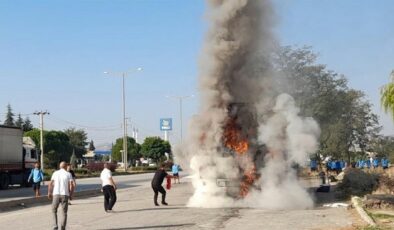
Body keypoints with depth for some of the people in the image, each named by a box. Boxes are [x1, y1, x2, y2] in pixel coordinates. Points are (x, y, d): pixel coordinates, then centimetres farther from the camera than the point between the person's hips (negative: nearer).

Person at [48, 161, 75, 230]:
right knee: (64, 213, 8)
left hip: (56, 194, 1)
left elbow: (50, 184, -1)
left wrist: (49, 193, 8)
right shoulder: (68, 174, 2)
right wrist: (70, 193, 9)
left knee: (54, 211, 16)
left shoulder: (55, 173, 6)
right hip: (65, 195, -1)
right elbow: (71, 186, -6)